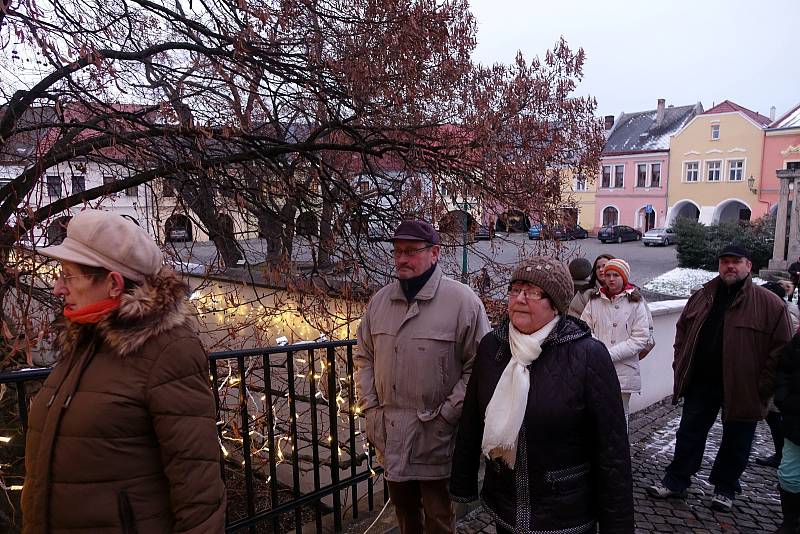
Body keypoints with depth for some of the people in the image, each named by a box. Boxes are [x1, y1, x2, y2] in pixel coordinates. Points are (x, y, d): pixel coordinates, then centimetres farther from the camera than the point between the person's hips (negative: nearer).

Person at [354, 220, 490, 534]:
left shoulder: (462, 301, -13)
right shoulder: (380, 300, 4)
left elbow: (478, 365, -12)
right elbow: (364, 357, 12)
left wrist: (447, 414, -14)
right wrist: (369, 405, 4)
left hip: (435, 436, -5)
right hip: (388, 435, 5)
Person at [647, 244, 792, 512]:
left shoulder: (770, 304, -7)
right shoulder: (702, 296, 5)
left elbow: (781, 349, -7)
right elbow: (682, 332, 13)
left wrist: (762, 386, -10)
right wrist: (681, 367, 6)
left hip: (742, 389, -3)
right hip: (700, 383, 3)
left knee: (736, 442, 14)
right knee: (689, 434, 13)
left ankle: (725, 488, 33)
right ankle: (675, 481, 26)